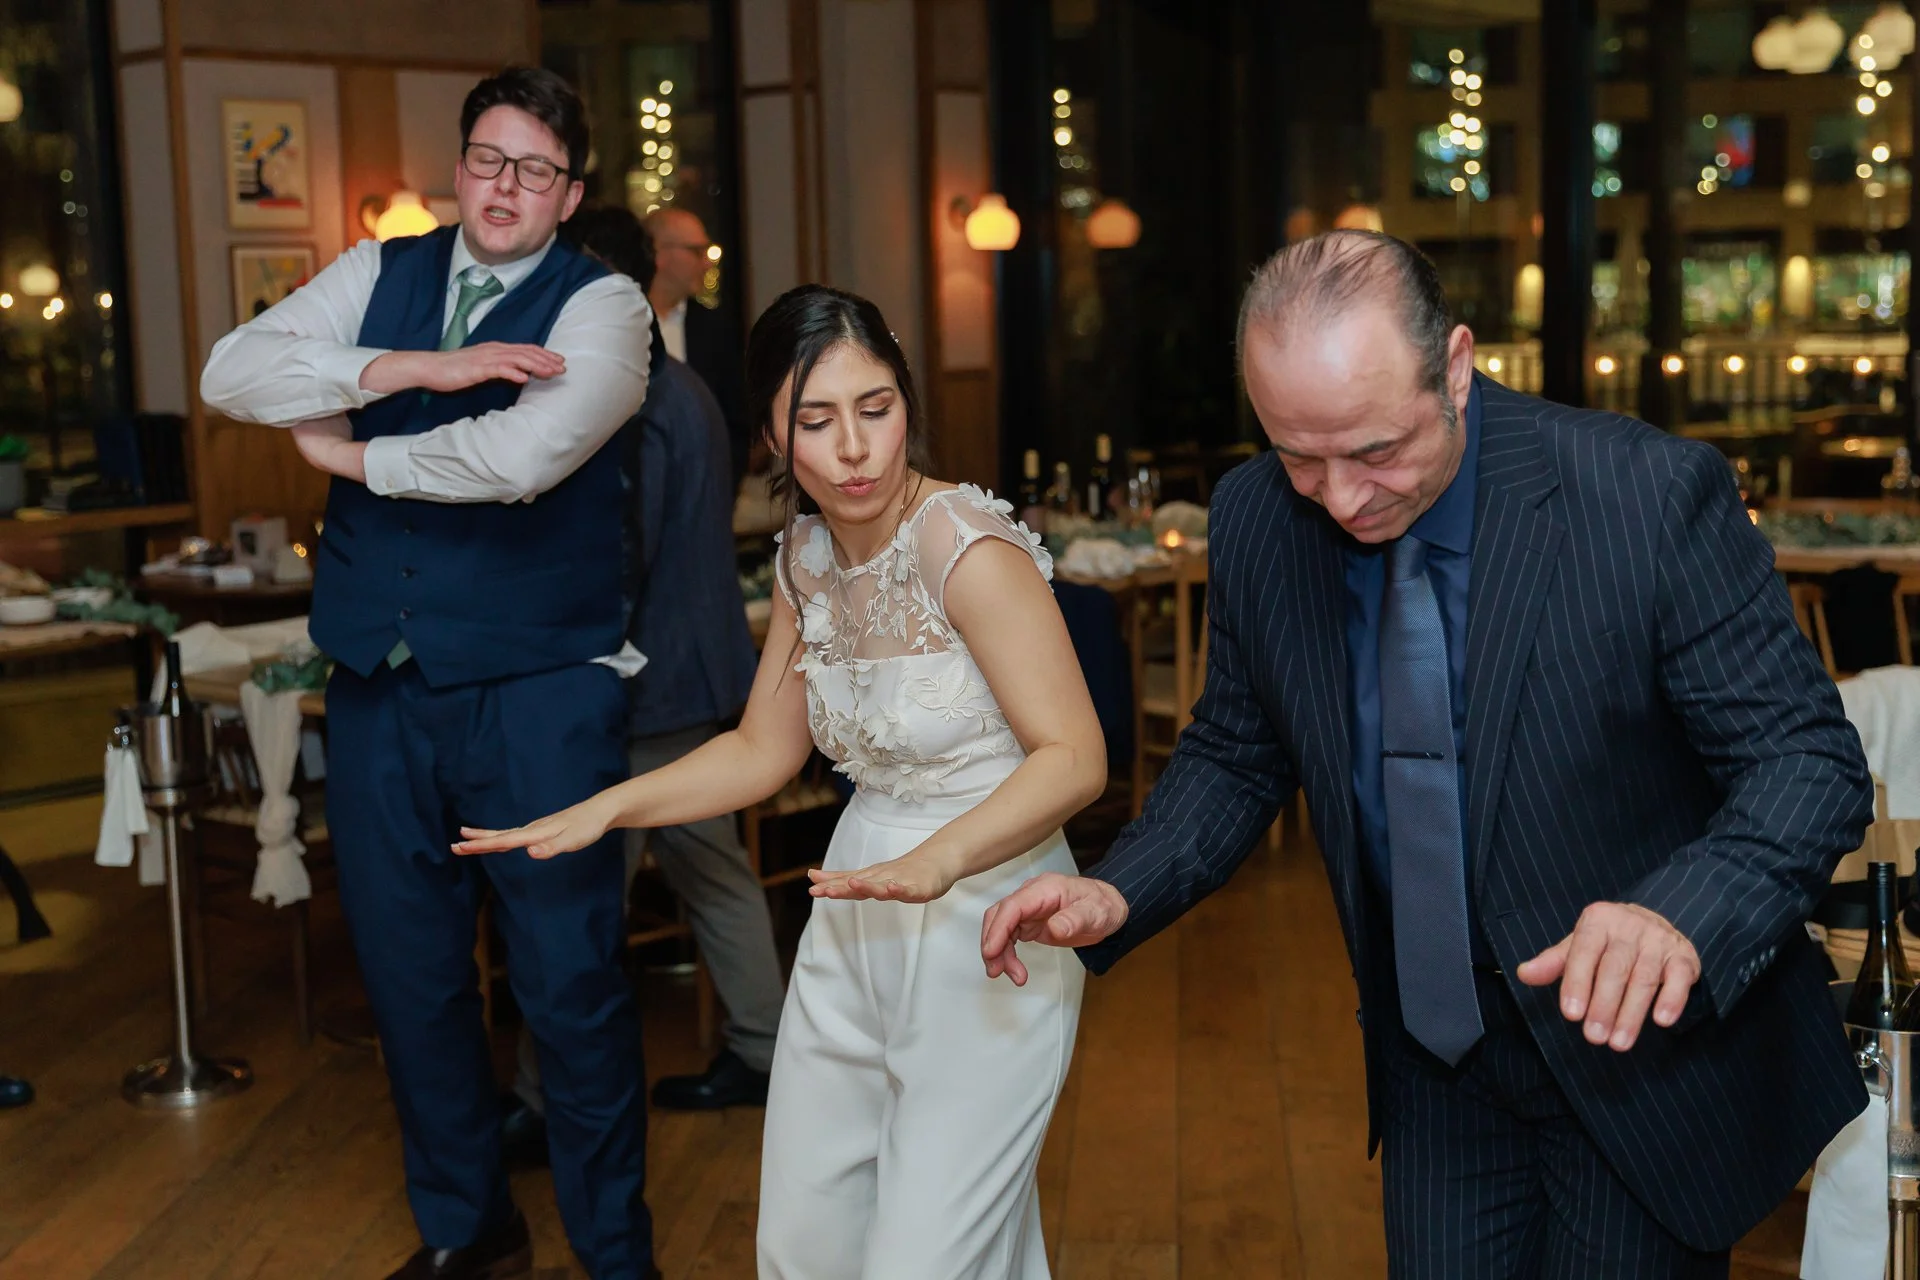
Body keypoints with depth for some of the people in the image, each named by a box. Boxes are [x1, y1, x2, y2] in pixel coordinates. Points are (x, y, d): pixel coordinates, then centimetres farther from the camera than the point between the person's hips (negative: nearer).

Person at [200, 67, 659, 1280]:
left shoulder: (603, 304, -5)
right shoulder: (379, 273, 10)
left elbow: (524, 454, -22)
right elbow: (231, 373, -4)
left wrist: (355, 452, -8)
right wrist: (417, 369, -14)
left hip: (538, 690, -5)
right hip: (382, 681, 5)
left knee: (571, 977, 1)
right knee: (410, 971, 15)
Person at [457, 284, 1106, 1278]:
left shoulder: (967, 545, -18)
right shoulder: (808, 556, 6)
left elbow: (1074, 757, -22)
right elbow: (764, 750, 14)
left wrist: (935, 863, -36)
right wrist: (603, 809, 3)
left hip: (981, 928, -7)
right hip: (854, 925, 7)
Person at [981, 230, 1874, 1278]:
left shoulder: (1650, 495, -23)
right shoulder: (1255, 522, -10)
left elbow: (1809, 759, -18)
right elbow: (1237, 756, 5)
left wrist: (1682, 919, -38)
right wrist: (1117, 896, -14)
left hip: (1649, 1050, -3)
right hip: (1433, 1064, 4)